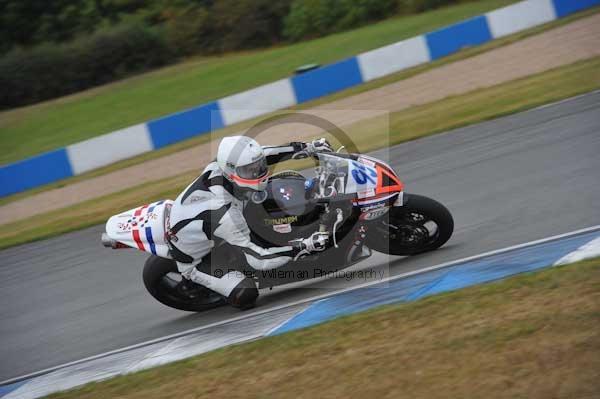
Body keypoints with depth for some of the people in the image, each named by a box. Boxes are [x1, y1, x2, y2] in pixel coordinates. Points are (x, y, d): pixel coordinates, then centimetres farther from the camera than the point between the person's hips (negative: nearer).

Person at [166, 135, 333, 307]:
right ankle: (191, 280, 4)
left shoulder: (216, 168, -23)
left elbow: (257, 158, -7)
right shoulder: (225, 214, -41)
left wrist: (307, 148, -14)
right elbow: (258, 259, -36)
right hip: (192, 260, -8)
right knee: (246, 294, -21)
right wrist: (305, 246, -36)